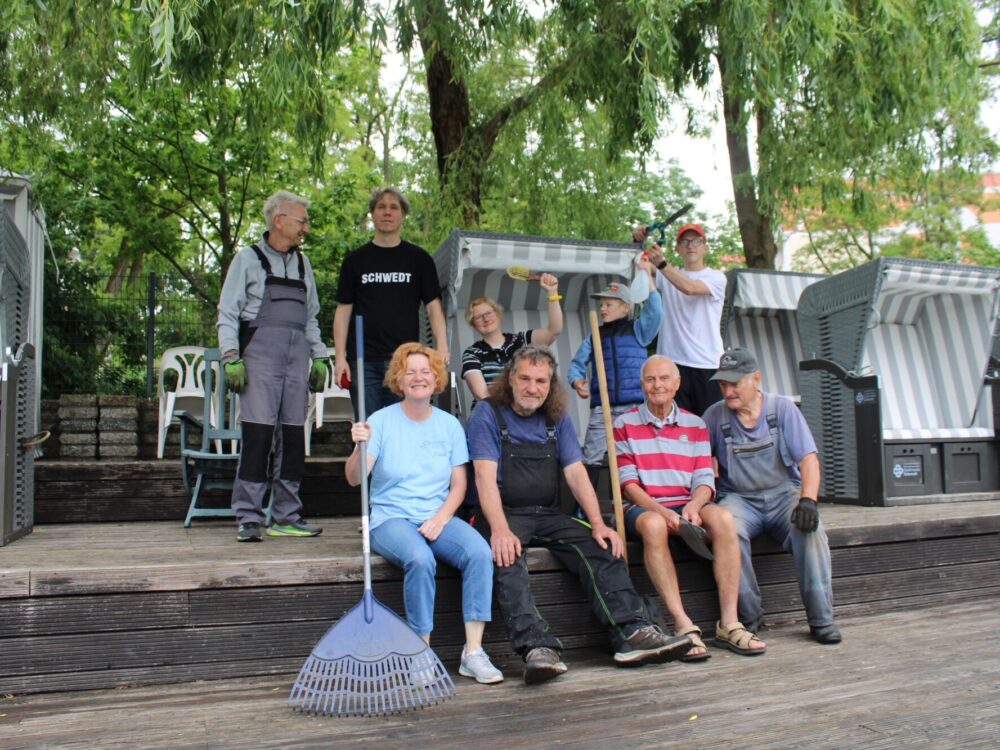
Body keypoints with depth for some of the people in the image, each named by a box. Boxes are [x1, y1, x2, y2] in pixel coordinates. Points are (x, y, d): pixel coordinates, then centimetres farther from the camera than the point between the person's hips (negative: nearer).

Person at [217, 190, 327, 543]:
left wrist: (318, 356, 15)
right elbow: (227, 312, 0)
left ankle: (286, 516, 12)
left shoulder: (302, 263, 20)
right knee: (258, 432, -11)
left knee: (293, 434, 4)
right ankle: (248, 517, -5)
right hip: (260, 351, -5)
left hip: (297, 354, 5)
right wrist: (231, 356, -10)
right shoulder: (248, 258, 5)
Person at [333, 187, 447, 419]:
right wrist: (340, 357, 0)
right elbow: (343, 309, 9)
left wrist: (442, 346, -10)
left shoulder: (418, 259, 9)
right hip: (363, 361, 1)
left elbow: (433, 305, 6)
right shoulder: (356, 259, 10)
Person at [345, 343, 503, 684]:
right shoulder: (382, 421, -1)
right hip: (391, 518, -3)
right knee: (420, 559, -34)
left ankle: (473, 652, -20)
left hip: (438, 517, 3)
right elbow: (354, 479, -10)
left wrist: (440, 518, -10)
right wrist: (359, 447, -31)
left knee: (480, 552, -25)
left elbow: (459, 484, 8)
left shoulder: (450, 425, 9)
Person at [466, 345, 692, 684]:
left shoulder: (557, 418, 12)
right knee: (506, 559, -35)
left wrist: (598, 524, -9)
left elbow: (576, 473, 5)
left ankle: (632, 634, -26)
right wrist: (500, 530, -28)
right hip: (504, 514, -4)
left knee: (602, 548, -19)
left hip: (549, 516, 5)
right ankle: (538, 649, -45)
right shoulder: (488, 413, -2)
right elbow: (485, 475, -13)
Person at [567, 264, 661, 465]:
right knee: (592, 461, -8)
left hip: (635, 406, -2)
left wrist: (647, 275, -9)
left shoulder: (637, 331, 10)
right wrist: (576, 382, -10)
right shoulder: (594, 338, 17)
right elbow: (577, 364, 12)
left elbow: (655, 312, -6)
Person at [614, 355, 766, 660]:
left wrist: (692, 507, -17)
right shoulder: (624, 424, 6)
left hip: (687, 504, 3)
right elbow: (628, 483, -3)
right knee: (654, 525, -38)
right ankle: (683, 625, -35)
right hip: (643, 507, -3)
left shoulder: (695, 425, 14)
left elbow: (705, 480, 6)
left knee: (723, 518, -29)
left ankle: (729, 623, -25)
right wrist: (663, 511, -19)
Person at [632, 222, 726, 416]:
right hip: (673, 362, 2)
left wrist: (661, 263, -25)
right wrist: (638, 241, -13)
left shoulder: (716, 277, 3)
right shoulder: (669, 275, 16)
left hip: (708, 364, -2)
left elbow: (689, 288, -16)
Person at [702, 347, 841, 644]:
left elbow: (808, 459, -7)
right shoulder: (714, 416, 1)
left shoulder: (782, 408, -1)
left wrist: (807, 500, -24)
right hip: (739, 499, 0)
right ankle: (749, 616, -20)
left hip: (784, 494, 0)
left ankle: (821, 619, -18)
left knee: (810, 528, -31)